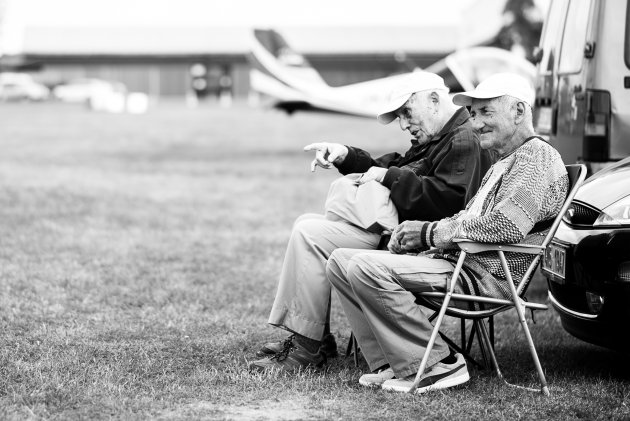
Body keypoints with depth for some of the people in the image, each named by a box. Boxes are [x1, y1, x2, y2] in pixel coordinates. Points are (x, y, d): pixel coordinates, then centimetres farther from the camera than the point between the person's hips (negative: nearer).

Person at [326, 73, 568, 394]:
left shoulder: (536, 156, -9)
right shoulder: (503, 162, 26)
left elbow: (507, 225, -24)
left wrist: (432, 233, -12)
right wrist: (415, 231, 5)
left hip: (486, 276, -11)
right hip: (459, 260, 11)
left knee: (367, 268, -26)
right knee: (341, 261, 4)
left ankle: (436, 366, -18)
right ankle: (392, 363, -2)